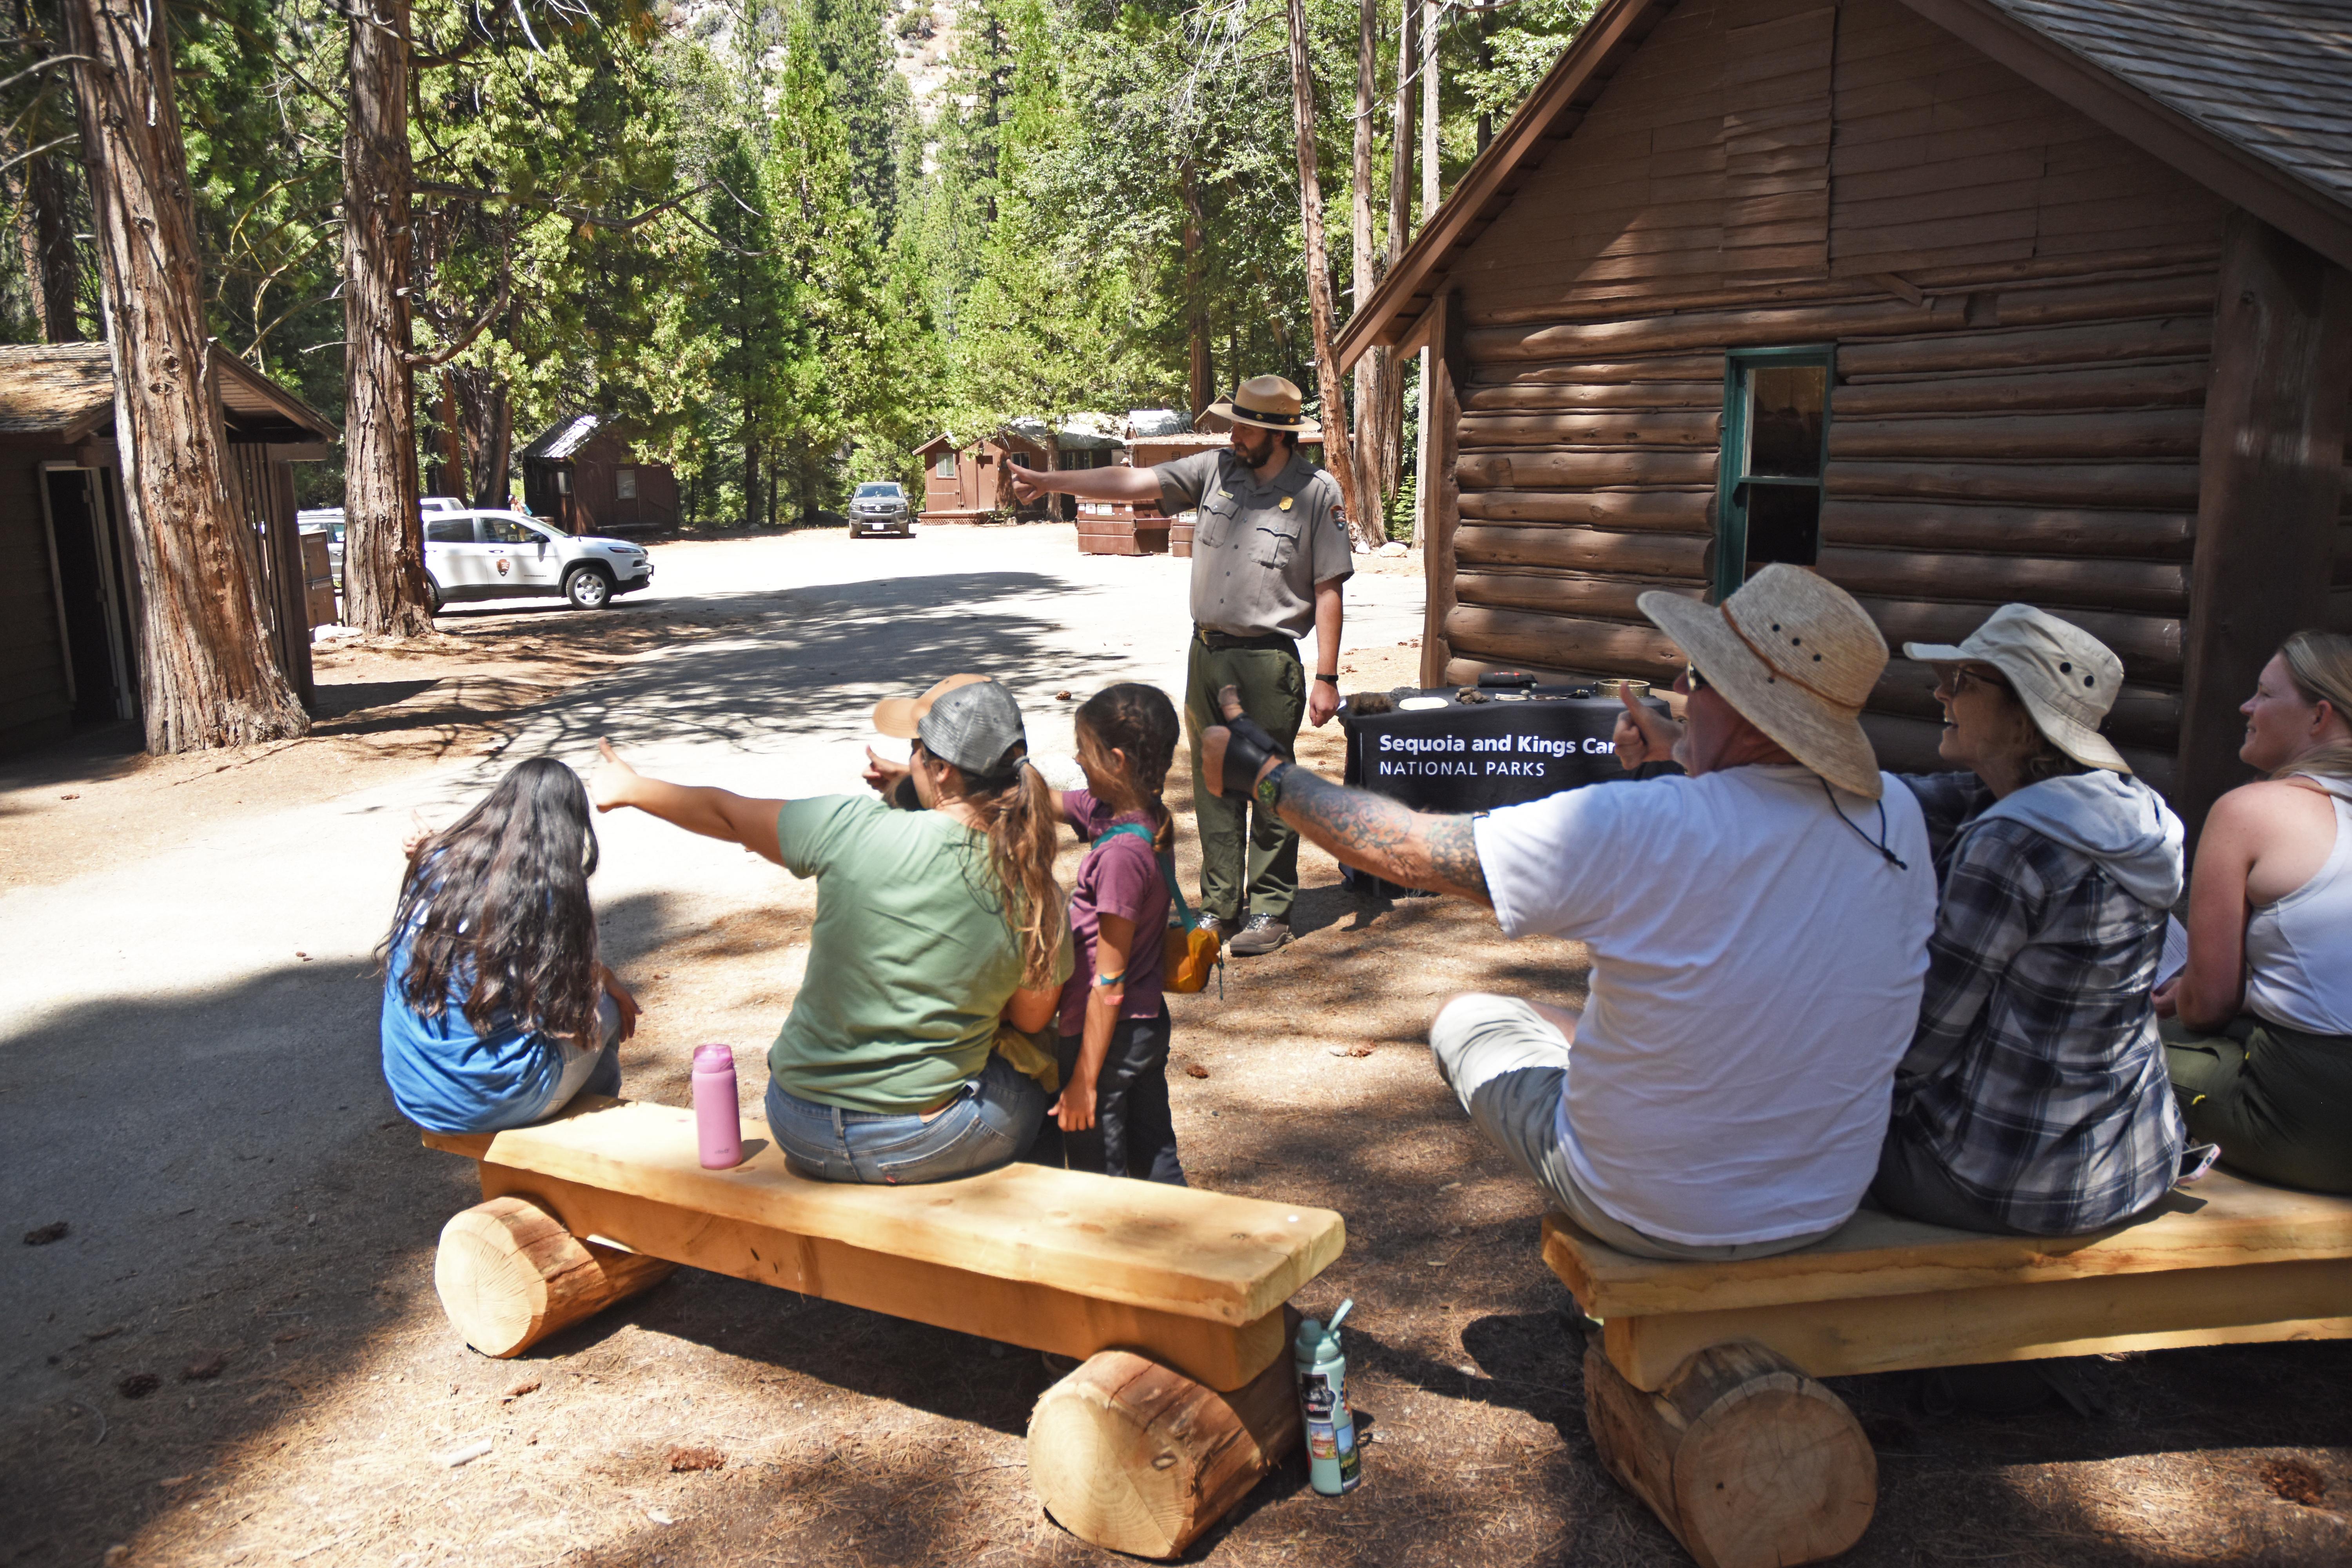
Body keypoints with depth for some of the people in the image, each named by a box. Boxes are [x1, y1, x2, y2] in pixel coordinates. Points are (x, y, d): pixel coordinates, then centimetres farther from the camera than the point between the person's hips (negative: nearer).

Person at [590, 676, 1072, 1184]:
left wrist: (630, 789, 18)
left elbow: (726, 814, 0)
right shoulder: (1037, 893, -14)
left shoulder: (853, 827, -18)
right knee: (1030, 1091, 30)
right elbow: (1033, 1019, 3)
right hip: (923, 1146, -1)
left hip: (804, 1138, 1)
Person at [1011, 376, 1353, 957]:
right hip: (1206, 653, 5)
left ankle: (1270, 910, 16)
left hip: (1269, 662, -5)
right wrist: (1049, 482, -2)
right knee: (1213, 786, 11)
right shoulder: (1217, 468, 6)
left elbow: (1328, 591, -7)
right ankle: (1220, 906, 22)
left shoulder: (1317, 493, -6)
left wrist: (1326, 677, -9)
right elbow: (1132, 483, 4)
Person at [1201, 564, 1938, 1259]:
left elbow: (1407, 850, -17)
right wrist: (1685, 751, 21)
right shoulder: (1897, 819, -14)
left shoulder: (1632, 830, -29)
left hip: (1651, 1213, -5)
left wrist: (1264, 774, -3)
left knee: (1464, 1020, 19)